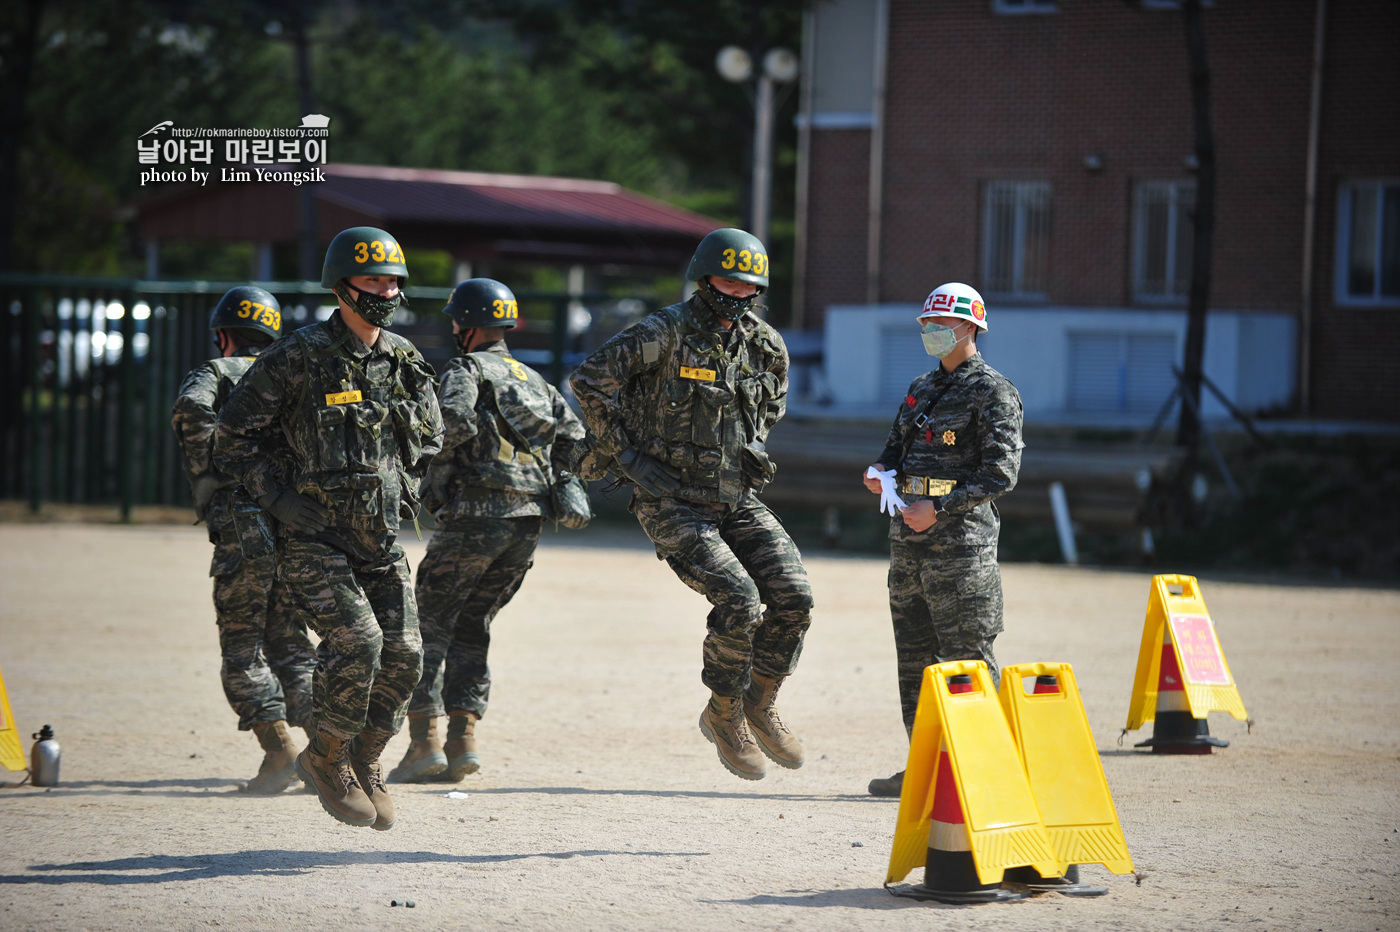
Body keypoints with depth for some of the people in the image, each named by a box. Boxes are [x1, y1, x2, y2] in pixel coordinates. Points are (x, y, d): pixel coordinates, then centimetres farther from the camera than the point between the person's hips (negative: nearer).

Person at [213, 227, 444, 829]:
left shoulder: (404, 360, 8)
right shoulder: (299, 358, -10)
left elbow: (428, 435, 25)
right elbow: (234, 435, -5)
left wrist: (405, 490, 11)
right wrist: (279, 497, -14)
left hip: (380, 537, 6)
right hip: (313, 536, -6)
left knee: (403, 654, -4)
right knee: (357, 641, -20)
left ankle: (365, 763, 17)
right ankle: (326, 761, 0)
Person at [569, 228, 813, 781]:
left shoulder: (765, 344, 6)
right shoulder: (667, 332, -14)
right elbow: (590, 380, -16)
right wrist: (625, 454, -12)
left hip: (737, 500, 6)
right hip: (672, 503, -6)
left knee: (793, 598, -8)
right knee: (738, 600, -21)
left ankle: (759, 707, 14)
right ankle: (724, 717, 2)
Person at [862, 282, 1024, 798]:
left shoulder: (993, 392, -6)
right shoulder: (922, 388, 18)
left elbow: (1000, 471, -14)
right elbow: (897, 446, 24)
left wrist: (939, 508, -19)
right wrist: (880, 472, 0)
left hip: (961, 537, -8)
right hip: (910, 538, 8)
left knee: (967, 655, -8)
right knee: (915, 653, 9)